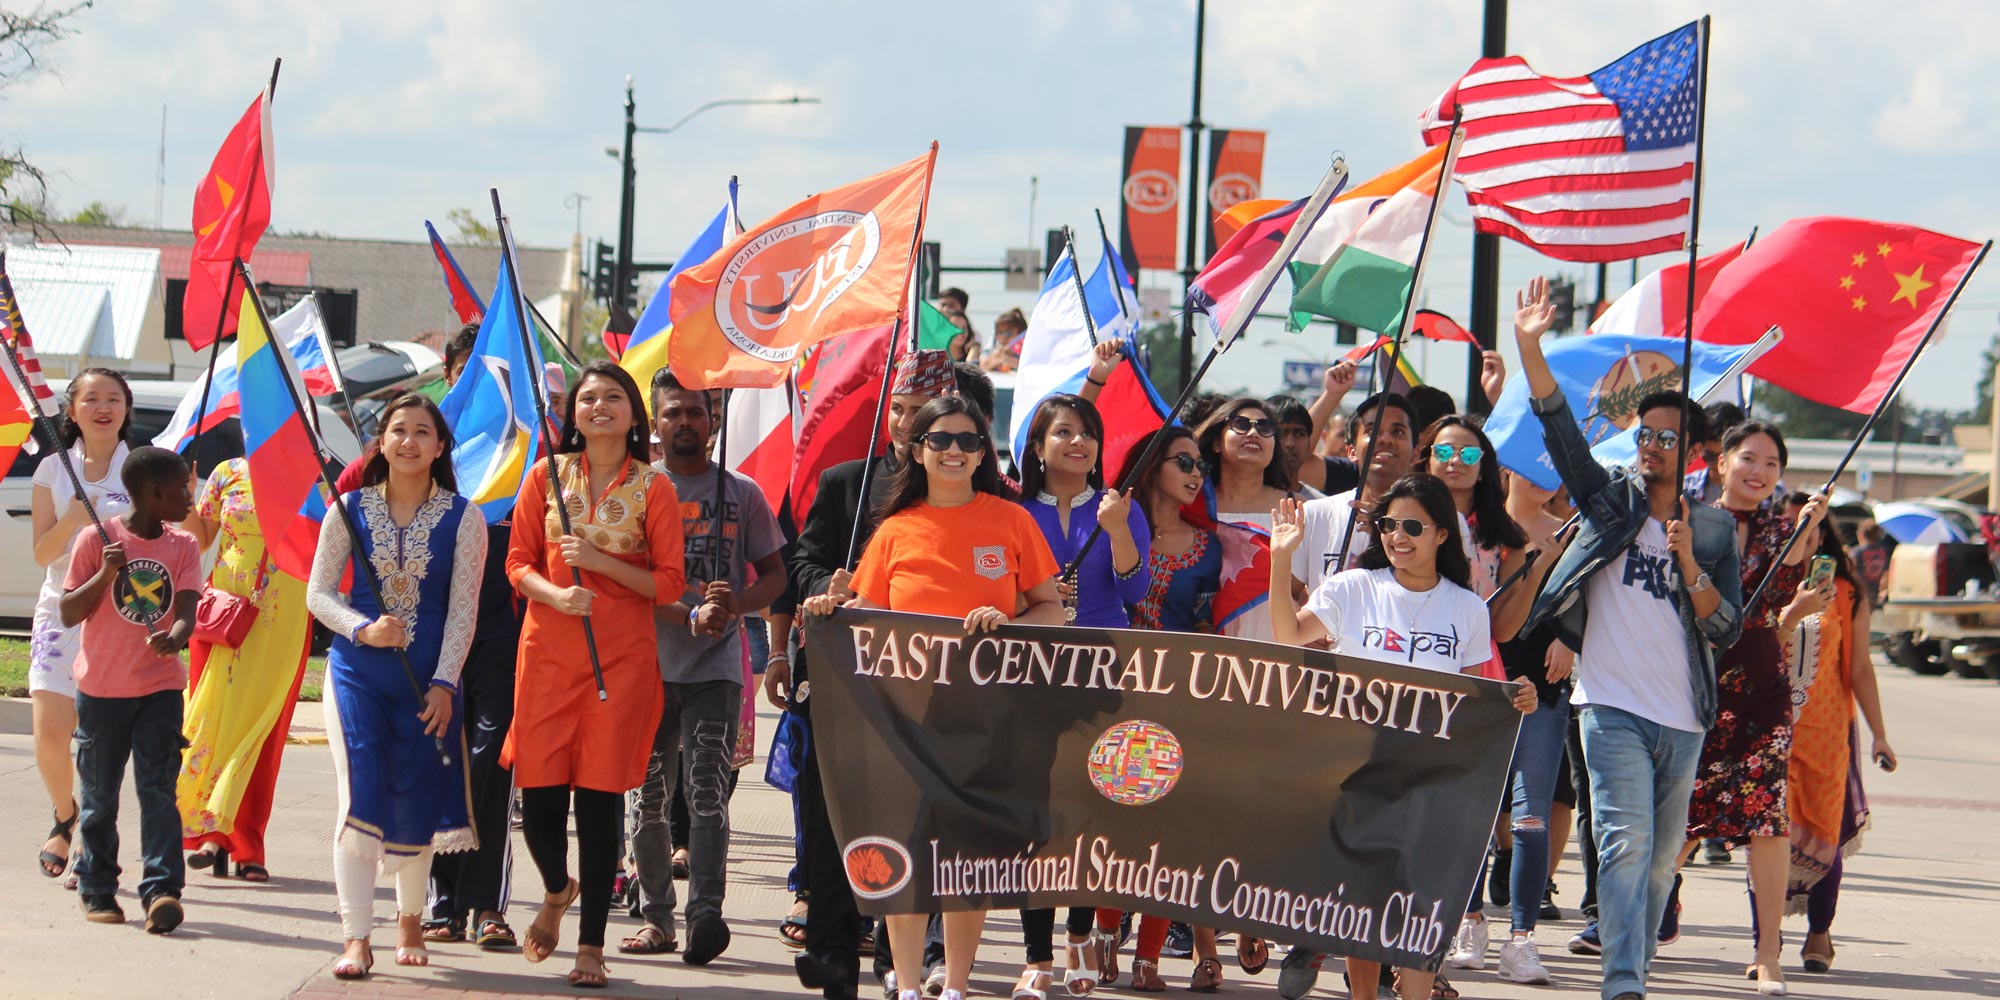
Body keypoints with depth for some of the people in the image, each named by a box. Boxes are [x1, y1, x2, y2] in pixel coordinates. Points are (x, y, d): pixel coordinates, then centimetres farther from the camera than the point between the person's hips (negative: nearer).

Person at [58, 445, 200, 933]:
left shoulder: (182, 547, 3)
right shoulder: (97, 540, -6)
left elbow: (187, 609, -10)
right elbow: (68, 614, -6)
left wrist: (175, 637, -32)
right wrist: (105, 574, -22)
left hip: (160, 689, 1)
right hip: (101, 689, -1)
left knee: (158, 790, -9)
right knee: (99, 796, 7)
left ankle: (162, 889, -15)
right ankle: (97, 890, 19)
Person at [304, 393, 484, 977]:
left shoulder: (463, 518, 1)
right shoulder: (351, 509, 4)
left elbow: (463, 608, -1)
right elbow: (318, 592, 6)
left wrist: (443, 684, -9)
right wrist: (364, 629, -12)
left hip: (429, 675, 0)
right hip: (357, 667, 0)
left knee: (415, 801, 5)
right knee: (359, 794, -11)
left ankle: (410, 920, 29)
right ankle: (356, 939, -11)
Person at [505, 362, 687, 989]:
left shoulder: (653, 488, 3)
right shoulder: (546, 477, 8)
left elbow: (670, 583, 0)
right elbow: (518, 562, 8)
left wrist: (601, 561, -12)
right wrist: (554, 592, -13)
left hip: (621, 656, -2)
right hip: (549, 652, 2)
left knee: (600, 796, -3)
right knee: (539, 793, -3)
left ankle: (591, 946, 5)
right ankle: (557, 890, 30)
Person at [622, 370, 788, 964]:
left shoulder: (741, 493, 9)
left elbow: (774, 576, 12)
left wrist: (734, 604, -10)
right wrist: (691, 616, -14)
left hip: (715, 668, -1)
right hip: (649, 663, 1)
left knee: (707, 791, -13)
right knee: (650, 797, 5)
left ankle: (705, 914, -22)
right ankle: (655, 916, 12)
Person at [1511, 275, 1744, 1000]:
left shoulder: (1714, 530, 12)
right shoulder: (1610, 499, 7)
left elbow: (1727, 628, 5)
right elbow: (1558, 426, -6)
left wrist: (1690, 566, -11)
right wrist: (1530, 349, -19)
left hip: (1683, 720, 3)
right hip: (1614, 707, -3)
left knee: (1661, 857, 9)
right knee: (1625, 843, -15)